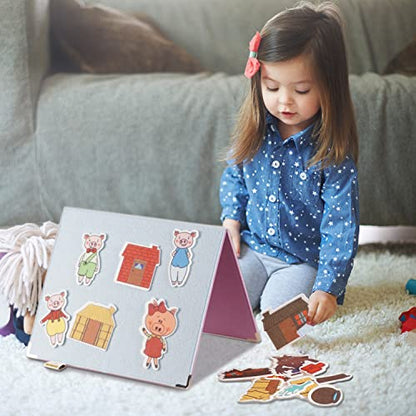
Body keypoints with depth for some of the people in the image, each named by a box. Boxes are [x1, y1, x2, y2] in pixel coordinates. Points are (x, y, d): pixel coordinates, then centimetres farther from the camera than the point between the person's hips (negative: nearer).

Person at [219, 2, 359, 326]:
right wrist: (232, 217, 0)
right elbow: (234, 175, 16)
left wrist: (327, 289, -26)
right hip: (253, 247, 4)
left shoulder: (333, 153, -20)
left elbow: (341, 226, -20)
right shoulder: (255, 132, -5)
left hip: (306, 260, -3)